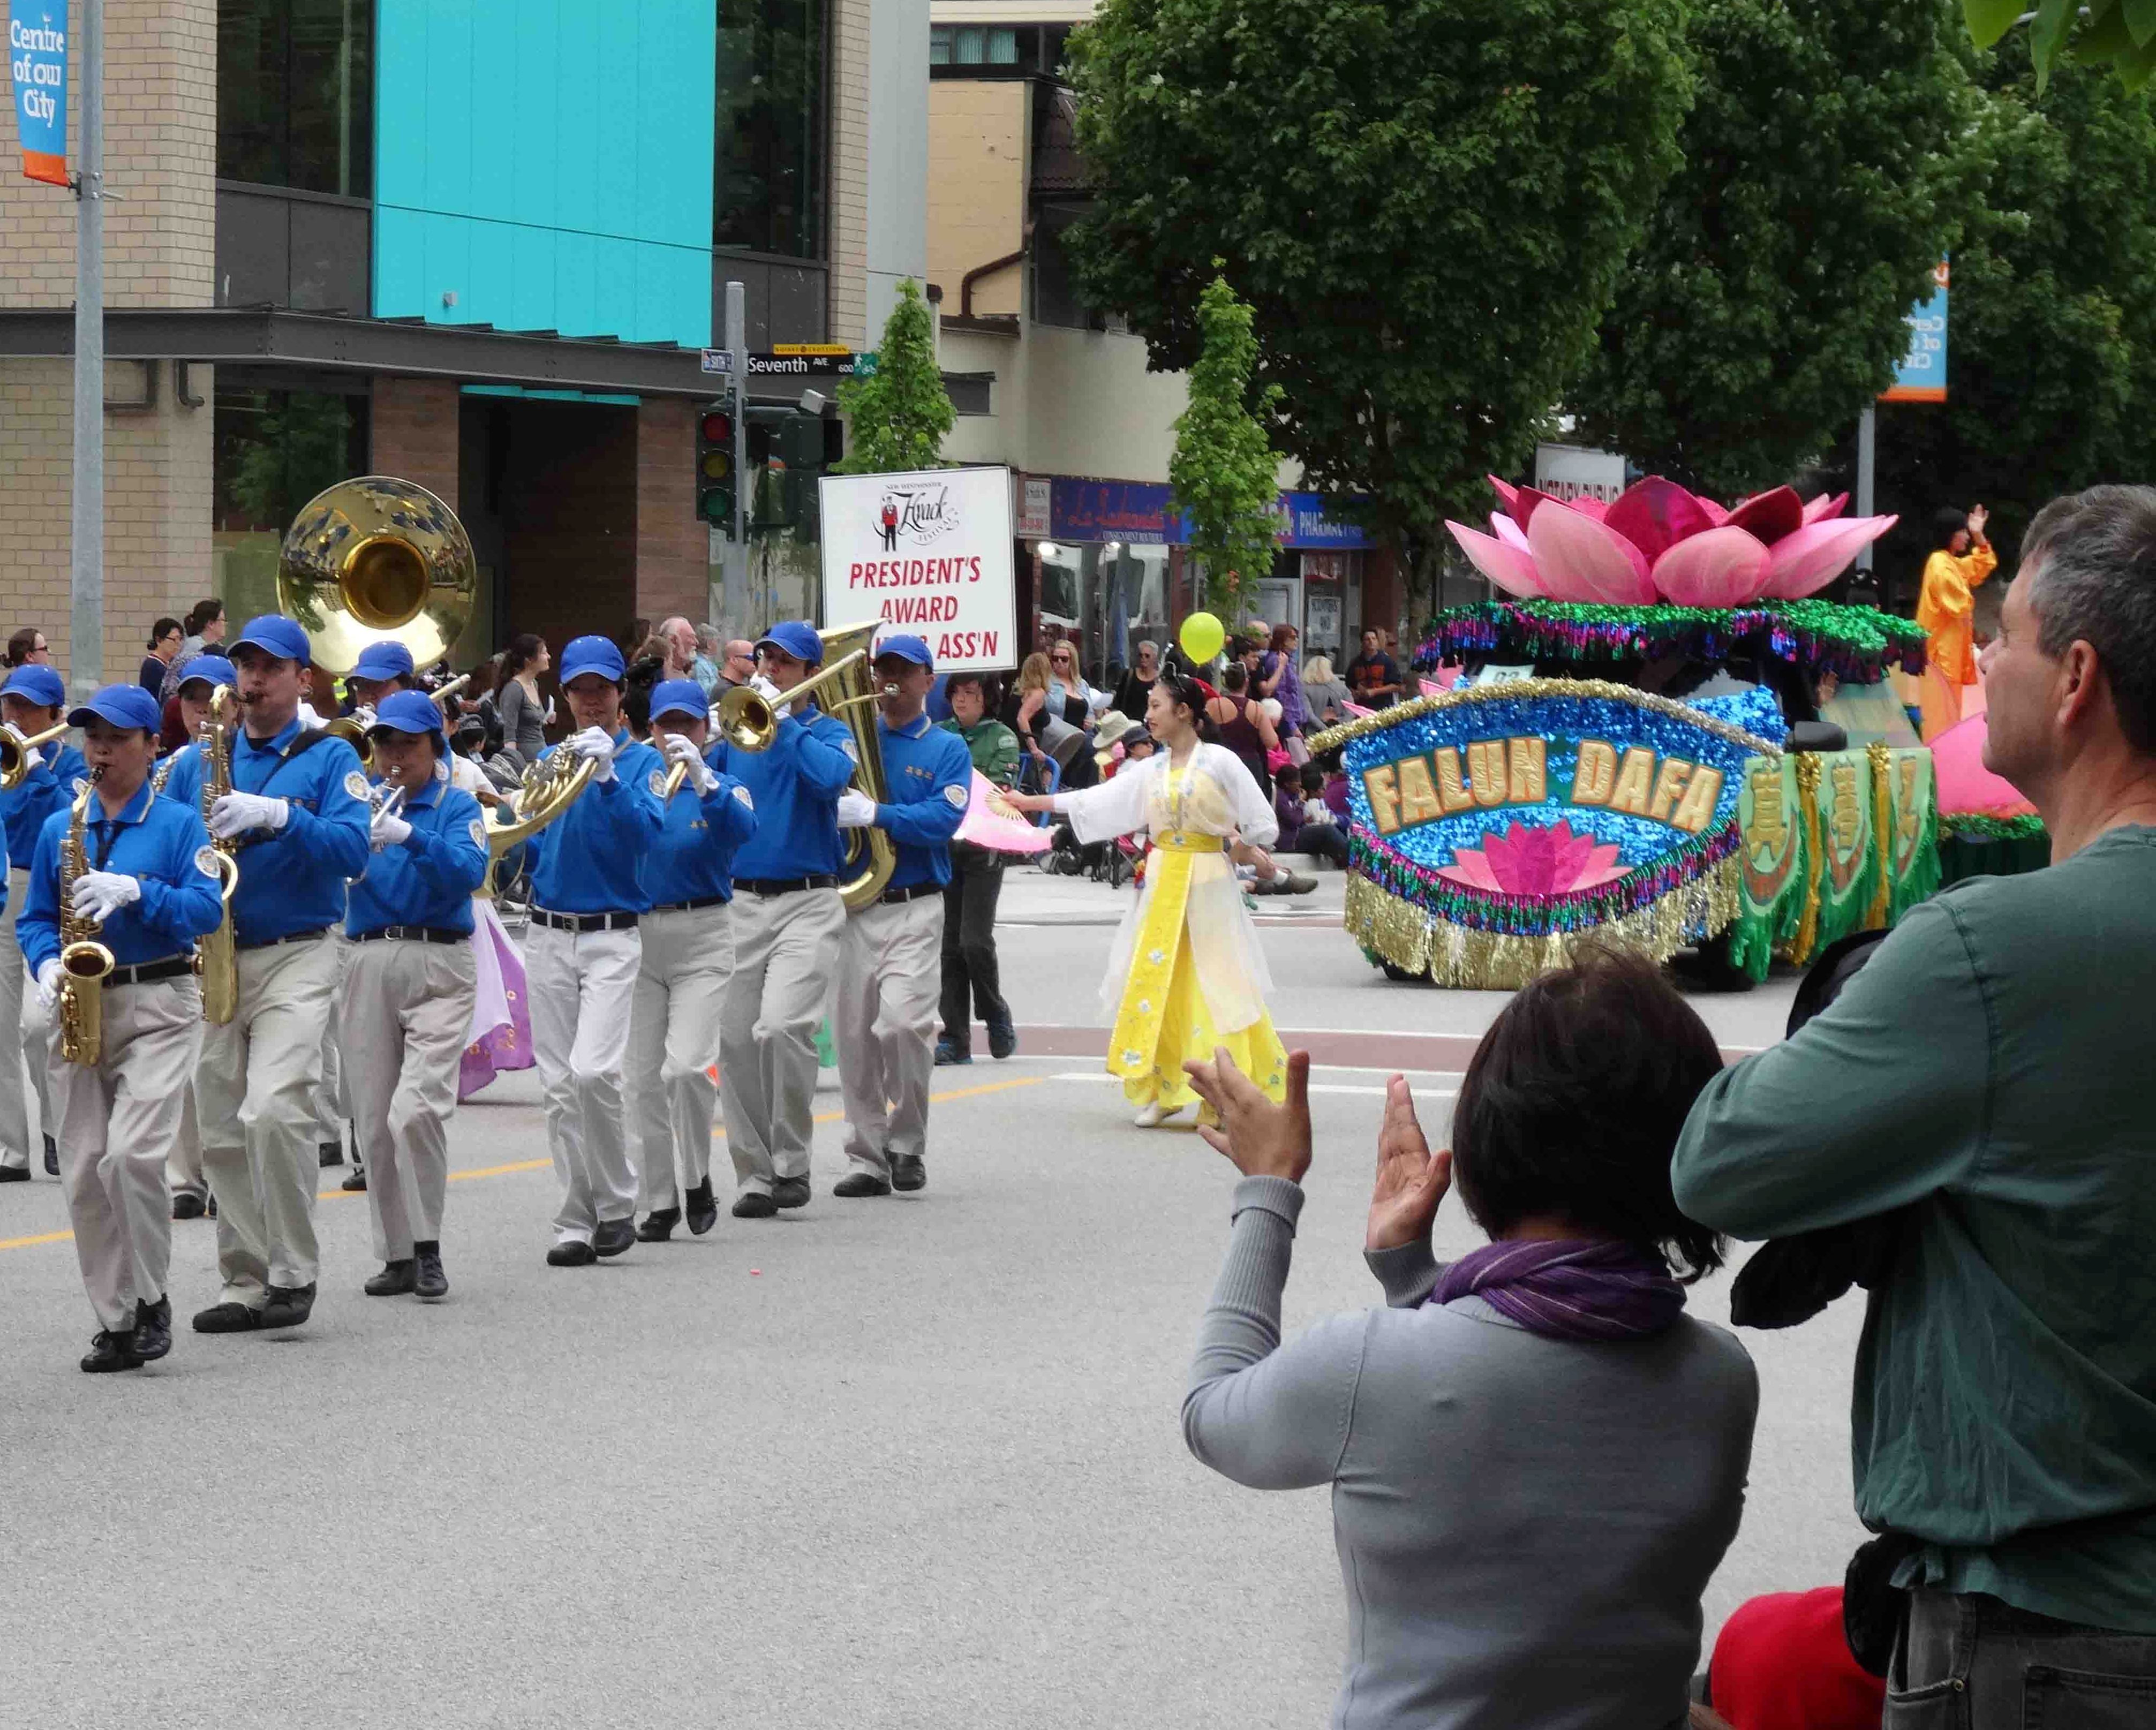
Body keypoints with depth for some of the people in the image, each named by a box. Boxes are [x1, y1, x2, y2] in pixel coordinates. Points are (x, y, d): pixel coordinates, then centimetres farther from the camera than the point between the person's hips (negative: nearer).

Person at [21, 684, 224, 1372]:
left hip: (159, 1006, -4)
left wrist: (136, 891, -21)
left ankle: (151, 1299, 0)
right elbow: (37, 918, 15)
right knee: (84, 1171, 1)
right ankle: (116, 1321, 10)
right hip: (83, 1007, 4)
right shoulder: (59, 828, 12)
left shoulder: (179, 823, 1)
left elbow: (208, 908, -8)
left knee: (132, 1154, -19)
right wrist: (47, 964, -5)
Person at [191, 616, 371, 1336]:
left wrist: (275, 815, -24)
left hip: (296, 958, -5)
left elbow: (352, 847, -12)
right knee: (221, 1133, 5)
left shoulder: (329, 758, 1)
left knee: (273, 1110, -20)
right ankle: (245, 1282, 15)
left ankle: (295, 1273, -8)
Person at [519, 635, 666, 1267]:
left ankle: (617, 1204, -2)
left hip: (613, 936, -4)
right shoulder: (548, 759, 13)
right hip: (548, 936, 4)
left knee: (594, 1071, -19)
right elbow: (527, 845, 16)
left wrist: (607, 776, -28)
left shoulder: (641, 761, 0)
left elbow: (648, 833, -17)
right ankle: (577, 1223, 8)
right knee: (560, 1085, 3)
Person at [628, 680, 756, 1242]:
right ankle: (660, 1200, 14)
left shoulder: (723, 788, 1)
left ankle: (697, 1180, 5)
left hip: (702, 936, -3)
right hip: (638, 934, 3)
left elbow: (742, 829, -21)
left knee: (687, 1065, -16)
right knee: (646, 1077, 4)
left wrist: (702, 779, -36)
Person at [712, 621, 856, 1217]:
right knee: (736, 1041, 0)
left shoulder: (828, 731, 4)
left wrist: (782, 718, -14)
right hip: (737, 902, 4)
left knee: (781, 1028, -19)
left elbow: (831, 776, -18)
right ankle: (754, 1173, 10)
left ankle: (792, 1163, -5)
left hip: (806, 904, -4)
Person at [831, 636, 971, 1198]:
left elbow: (943, 819, -9)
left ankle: (908, 1144, -1)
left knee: (902, 1023, -18)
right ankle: (868, 1158, 12)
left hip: (914, 909, -3)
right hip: (849, 904, 3)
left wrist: (874, 813, -19)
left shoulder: (947, 749, 7)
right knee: (853, 1037, 3)